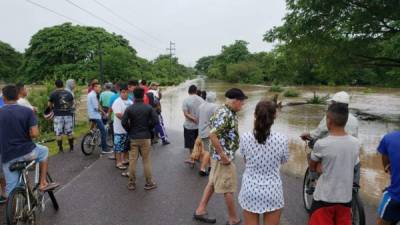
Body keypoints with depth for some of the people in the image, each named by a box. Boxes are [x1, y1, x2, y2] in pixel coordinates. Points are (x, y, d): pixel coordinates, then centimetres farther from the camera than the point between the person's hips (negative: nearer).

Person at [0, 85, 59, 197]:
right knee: (44, 150, 29)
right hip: (26, 152, -2)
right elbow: (34, 134, -15)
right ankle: (42, 183, 26)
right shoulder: (27, 111, -7)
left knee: (11, 188, 13)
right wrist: (25, 135, 7)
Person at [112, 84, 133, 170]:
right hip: (120, 129, -8)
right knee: (119, 146, -1)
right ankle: (118, 162, 8)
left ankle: (125, 159, 32)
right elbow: (118, 115, -24)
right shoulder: (117, 102, -13)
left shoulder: (130, 102, 12)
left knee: (127, 145, 18)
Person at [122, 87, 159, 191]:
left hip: (133, 138, 1)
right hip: (145, 137, -1)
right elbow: (155, 120, -10)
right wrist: (148, 129, 6)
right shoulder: (149, 108, -5)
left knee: (132, 161, 8)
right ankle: (149, 183, 14)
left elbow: (124, 122, -9)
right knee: (146, 161, 7)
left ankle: (131, 183, 17)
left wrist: (130, 131, 7)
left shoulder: (129, 109, -5)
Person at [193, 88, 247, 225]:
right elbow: (212, 135, -33)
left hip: (218, 155, 10)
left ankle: (200, 210, 29)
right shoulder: (225, 114, -24)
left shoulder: (228, 112, 7)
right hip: (223, 156, -10)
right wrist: (223, 156, -25)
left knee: (212, 183, 19)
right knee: (228, 189, 5)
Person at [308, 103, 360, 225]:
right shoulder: (356, 143, -5)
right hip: (345, 198, 5)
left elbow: (312, 167, -3)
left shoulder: (321, 144, -19)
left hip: (324, 198, -4)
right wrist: (323, 166, 0)